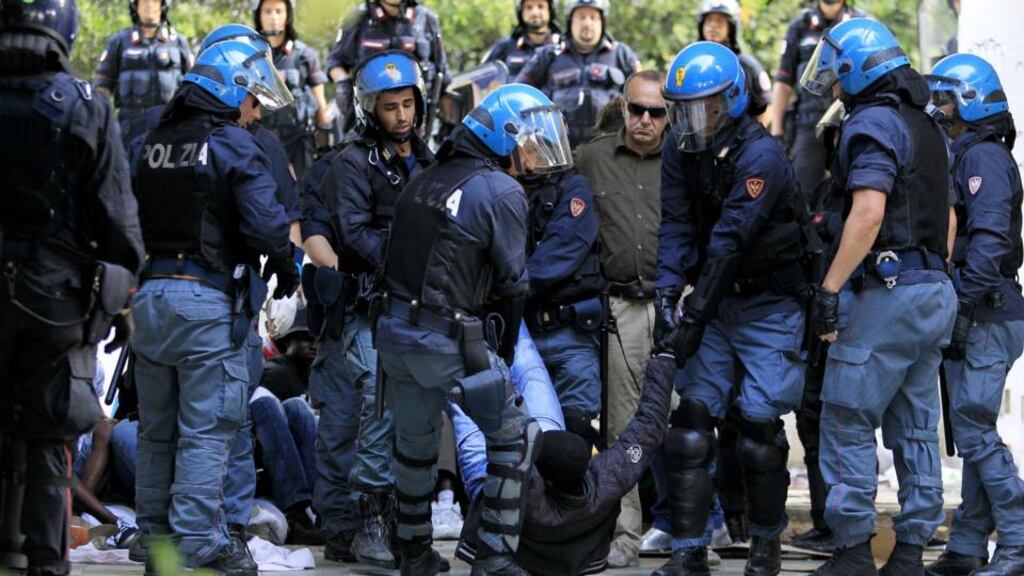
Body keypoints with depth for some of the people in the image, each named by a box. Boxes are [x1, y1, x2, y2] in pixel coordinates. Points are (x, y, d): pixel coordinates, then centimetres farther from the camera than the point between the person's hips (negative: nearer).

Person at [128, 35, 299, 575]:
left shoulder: (154, 144, 12)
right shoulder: (234, 145, -10)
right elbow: (265, 221, -18)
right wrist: (284, 265, -2)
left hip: (151, 293, 7)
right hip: (208, 301, -7)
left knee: (156, 430, 15)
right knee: (205, 432, -2)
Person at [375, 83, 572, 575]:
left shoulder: (425, 180, 14)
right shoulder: (501, 191, -8)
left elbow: (405, 257, 13)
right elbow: (512, 282, -6)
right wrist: (504, 350, 10)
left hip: (394, 329, 7)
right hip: (449, 342, -7)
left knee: (414, 443, 23)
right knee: (513, 438, 9)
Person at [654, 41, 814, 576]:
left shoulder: (760, 156, -22)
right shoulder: (680, 149, -1)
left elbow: (729, 242, -26)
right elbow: (677, 228, -4)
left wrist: (695, 317, -27)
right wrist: (666, 297, -18)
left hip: (768, 304, -6)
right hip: (715, 296, 6)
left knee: (758, 423, -6)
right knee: (691, 416, -3)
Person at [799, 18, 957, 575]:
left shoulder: (871, 124, -11)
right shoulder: (927, 127, 17)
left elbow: (867, 215, -22)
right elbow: (947, 218, 21)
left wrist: (829, 289, -20)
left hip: (888, 294, -9)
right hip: (936, 292, 9)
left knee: (847, 422, -4)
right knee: (915, 428, 10)